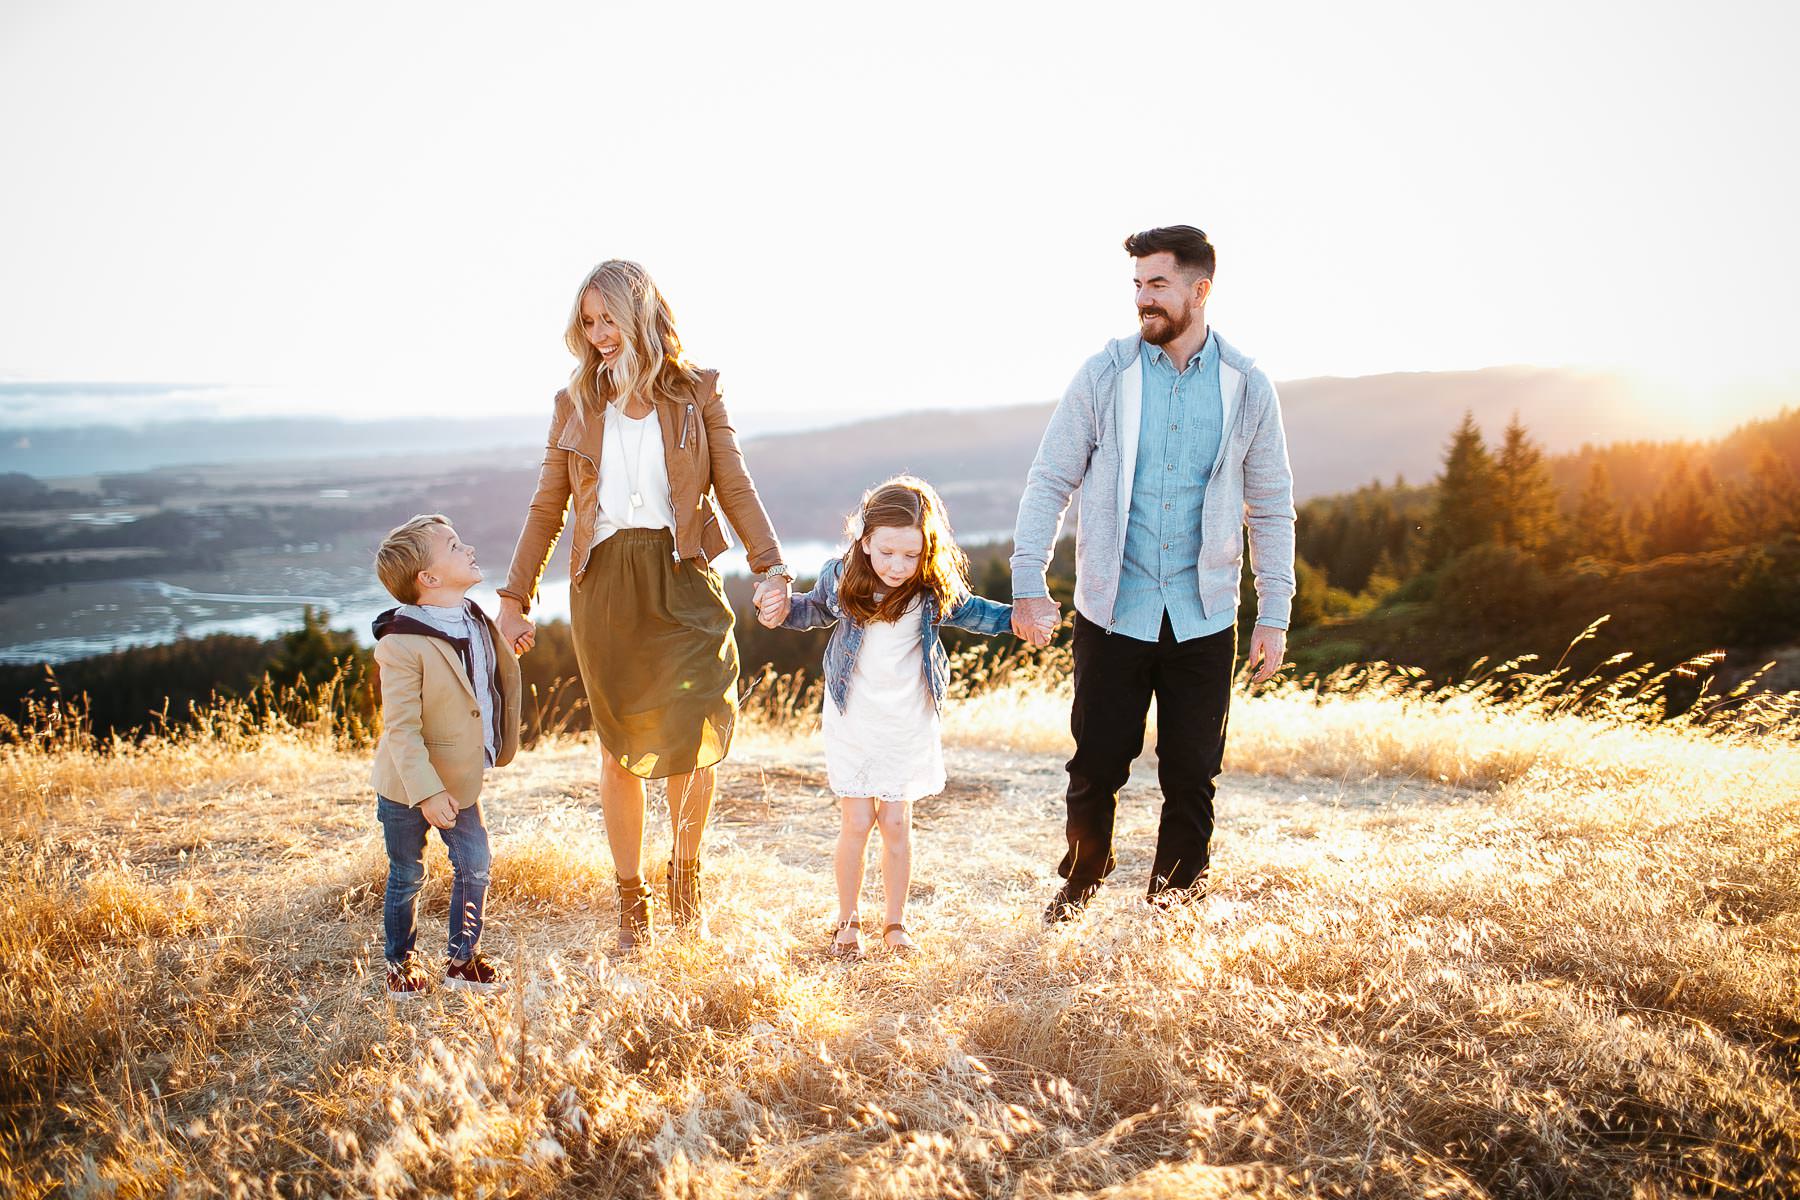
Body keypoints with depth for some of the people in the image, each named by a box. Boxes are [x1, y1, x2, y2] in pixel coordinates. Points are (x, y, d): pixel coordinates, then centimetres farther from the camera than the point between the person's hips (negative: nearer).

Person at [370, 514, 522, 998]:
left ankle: (462, 957, 23)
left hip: (460, 780, 6)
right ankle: (400, 962, 28)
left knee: (474, 866, 7)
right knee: (407, 877, 9)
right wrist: (426, 792, -27)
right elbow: (401, 729, -25)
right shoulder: (402, 645, -25)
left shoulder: (476, 621, -2)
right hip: (406, 787, -6)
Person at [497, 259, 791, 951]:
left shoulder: (696, 394, 7)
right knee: (619, 747, 6)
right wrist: (515, 596, 12)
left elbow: (734, 489, 4)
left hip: (681, 576, -2)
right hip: (604, 584, 2)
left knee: (697, 726, -14)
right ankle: (630, 901, 18)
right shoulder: (574, 405, 11)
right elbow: (547, 509, 14)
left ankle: (685, 877, 9)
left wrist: (770, 565, -9)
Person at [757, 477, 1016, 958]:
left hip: (909, 722, 0)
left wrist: (1013, 617, -5)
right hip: (853, 720, 0)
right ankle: (847, 921, 20)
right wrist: (785, 608, -9)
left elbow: (966, 610, 8)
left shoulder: (935, 586, -14)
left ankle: (895, 922, 22)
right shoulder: (840, 575, -14)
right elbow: (817, 609, 9)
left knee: (896, 822, 4)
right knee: (857, 822, 0)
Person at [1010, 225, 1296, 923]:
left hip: (1203, 618, 1)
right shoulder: (1104, 375, -1)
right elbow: (1050, 481, 0)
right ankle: (1082, 879, 29)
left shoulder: (1246, 388, 2)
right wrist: (1027, 584, -8)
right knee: (1097, 764, 5)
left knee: (1191, 773, 7)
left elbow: (1272, 508, 6)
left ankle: (1176, 898, 27)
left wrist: (1274, 616, 2)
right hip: (1112, 613, 0)